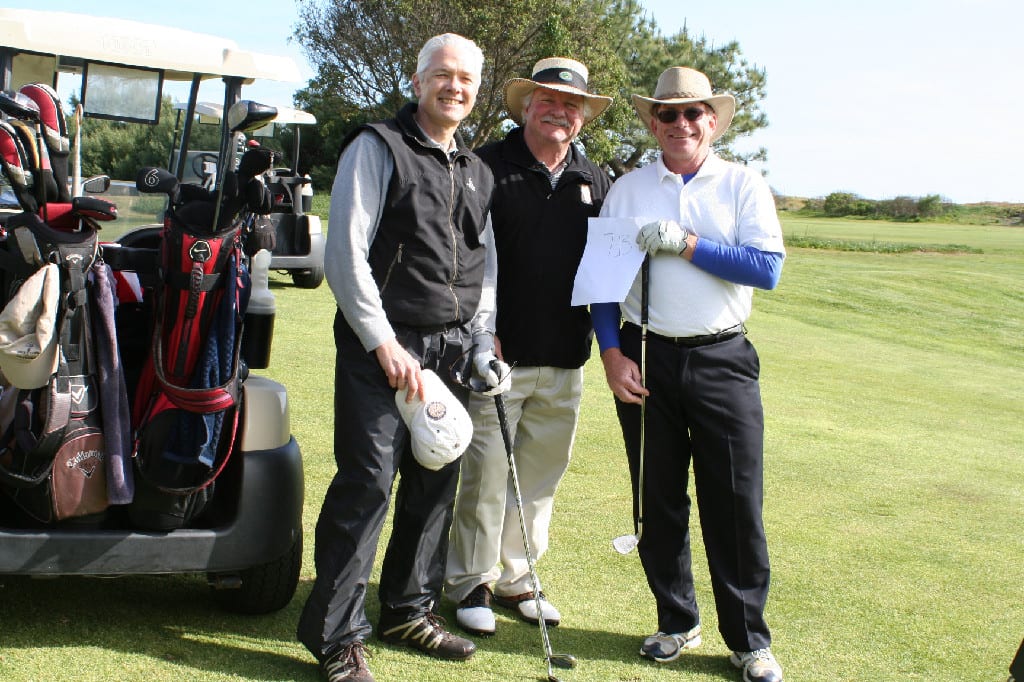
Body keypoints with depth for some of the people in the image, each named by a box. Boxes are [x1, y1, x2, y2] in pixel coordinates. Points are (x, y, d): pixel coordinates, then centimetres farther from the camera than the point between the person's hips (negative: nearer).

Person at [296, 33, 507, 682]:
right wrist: (383, 344, -15)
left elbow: (486, 257, 24)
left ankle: (410, 609, 27)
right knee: (368, 483, -9)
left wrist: (481, 335, 9)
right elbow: (346, 254, -10)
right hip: (381, 344, -6)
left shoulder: (477, 171, 18)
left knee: (437, 483, 11)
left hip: (451, 348, 7)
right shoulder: (377, 148, -3)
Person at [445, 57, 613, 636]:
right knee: (486, 473, 0)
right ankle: (471, 582, 16)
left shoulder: (596, 182, 12)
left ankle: (516, 577, 26)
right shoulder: (489, 167, -2)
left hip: (565, 361, 5)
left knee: (541, 474, 11)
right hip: (498, 355, -4)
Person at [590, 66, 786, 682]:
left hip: (723, 361, -2)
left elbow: (768, 268, -9)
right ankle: (678, 623, 26)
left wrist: (686, 244, -13)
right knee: (657, 502, 9)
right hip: (645, 359, 2)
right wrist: (612, 353, -5)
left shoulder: (744, 185, 4)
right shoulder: (627, 190, 8)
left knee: (737, 504, 0)